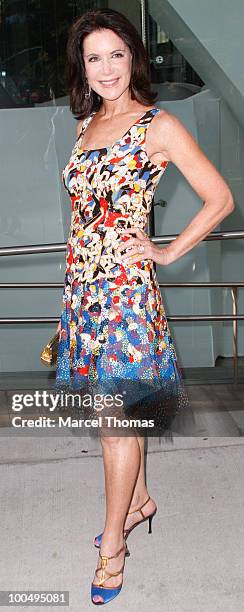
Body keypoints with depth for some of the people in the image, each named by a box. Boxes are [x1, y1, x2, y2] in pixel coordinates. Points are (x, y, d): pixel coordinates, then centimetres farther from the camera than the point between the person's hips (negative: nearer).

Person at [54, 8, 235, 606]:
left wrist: (170, 251, -5)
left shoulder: (159, 125, -7)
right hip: (82, 282, 7)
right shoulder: (88, 124, 13)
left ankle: (112, 542, 18)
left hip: (125, 286, -7)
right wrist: (81, 271, 16)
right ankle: (138, 499, 37)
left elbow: (220, 199, -6)